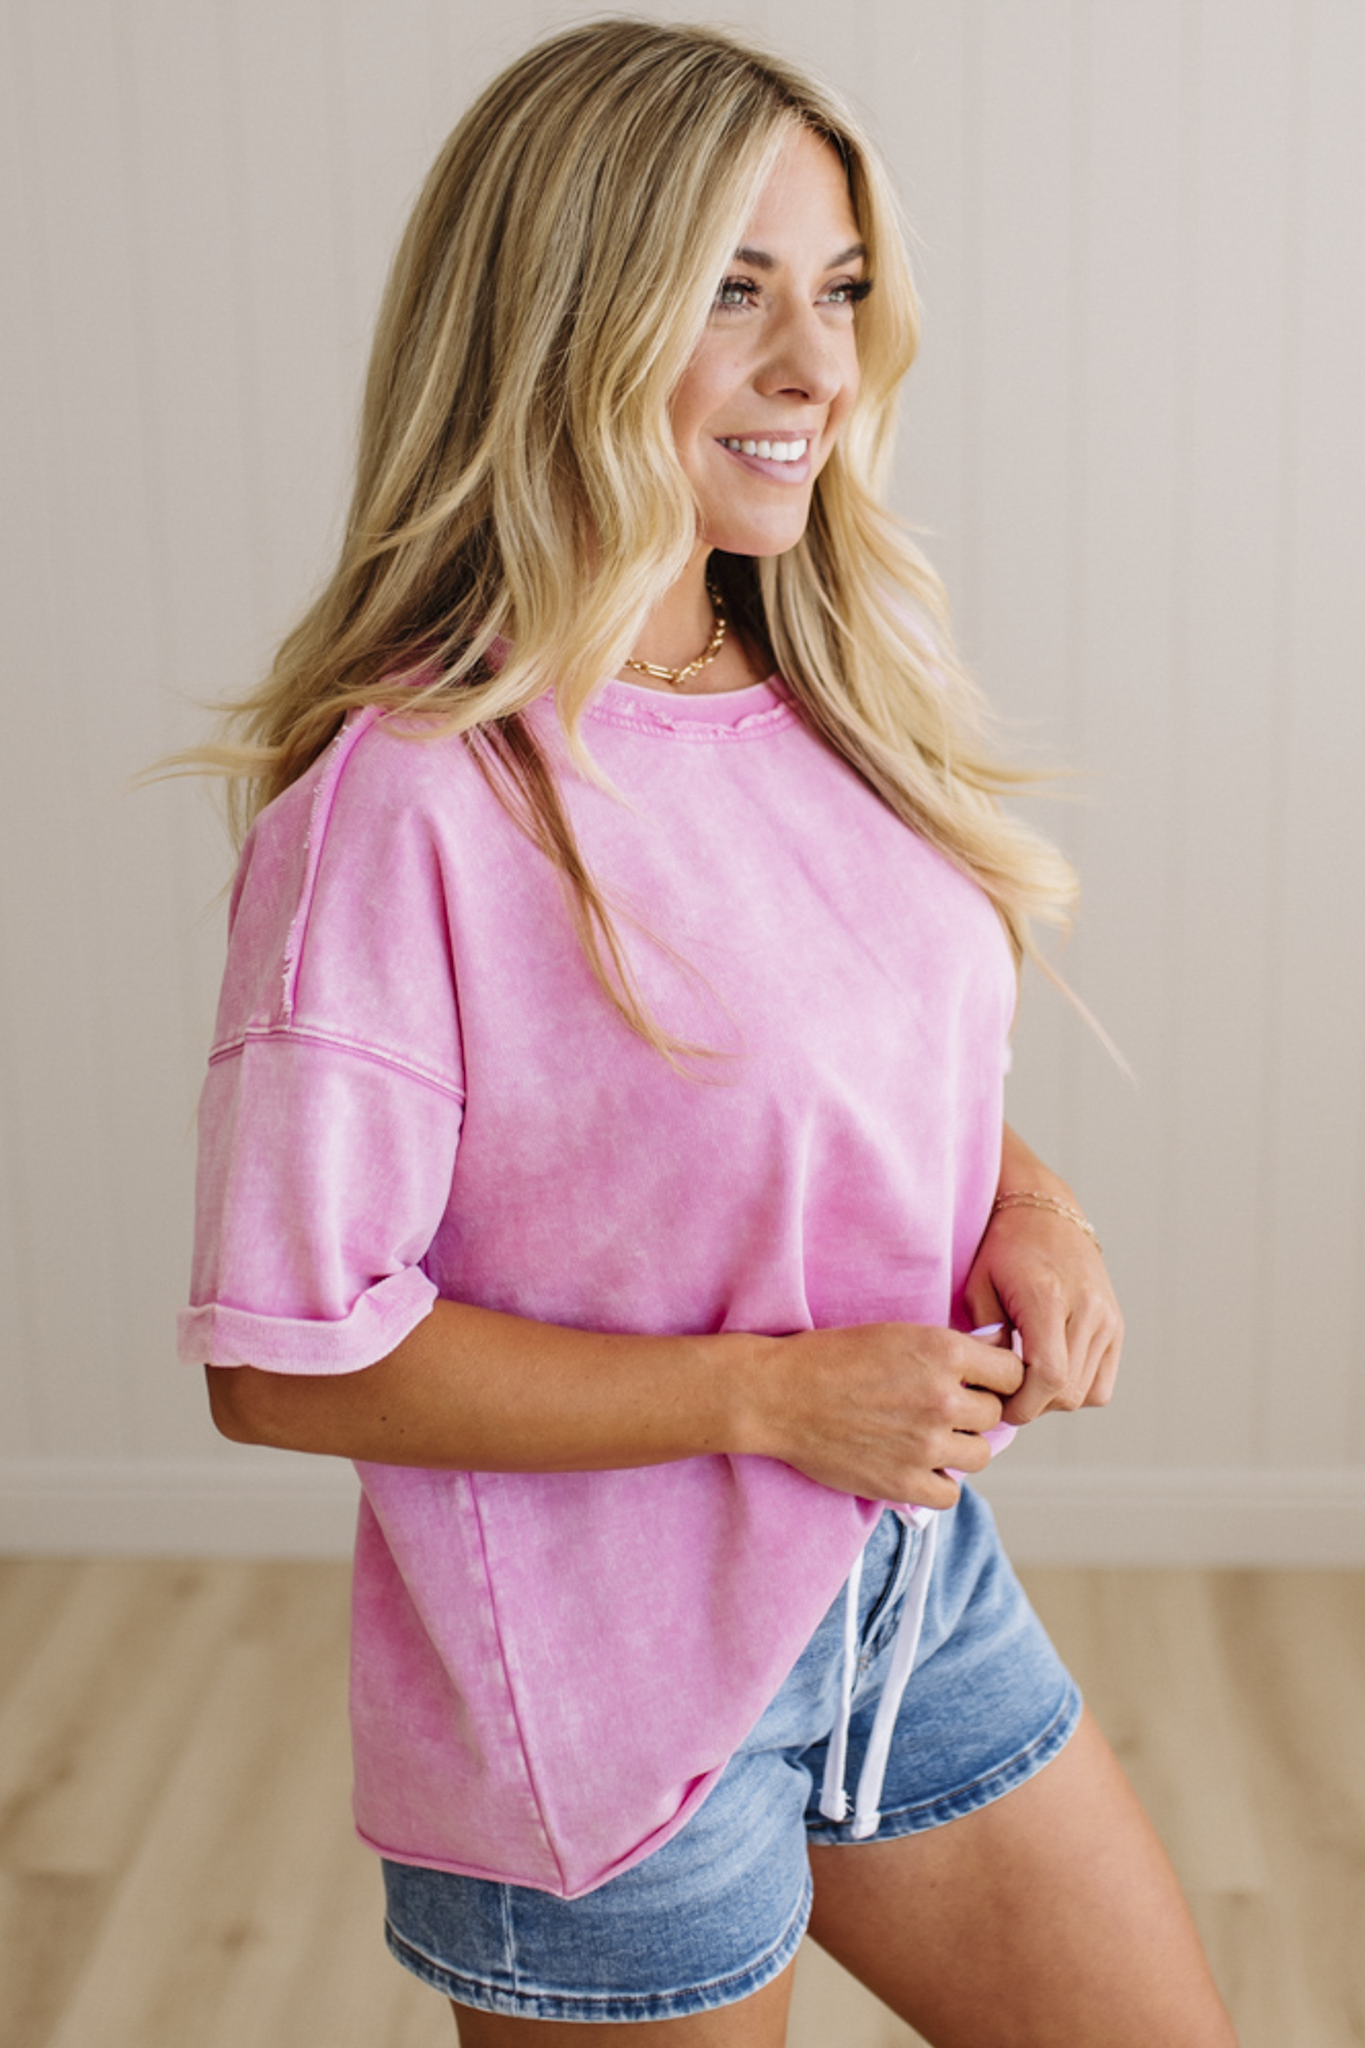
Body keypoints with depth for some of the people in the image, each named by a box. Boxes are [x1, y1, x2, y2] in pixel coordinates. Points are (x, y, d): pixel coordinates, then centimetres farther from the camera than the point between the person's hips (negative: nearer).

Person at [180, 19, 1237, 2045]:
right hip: (605, 1682, -7)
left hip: (915, 1575, 7)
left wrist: (1024, 1203, -6)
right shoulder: (408, 791, -23)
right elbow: (287, 1362, -20)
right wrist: (772, 1390, -22)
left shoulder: (833, 694, -1)